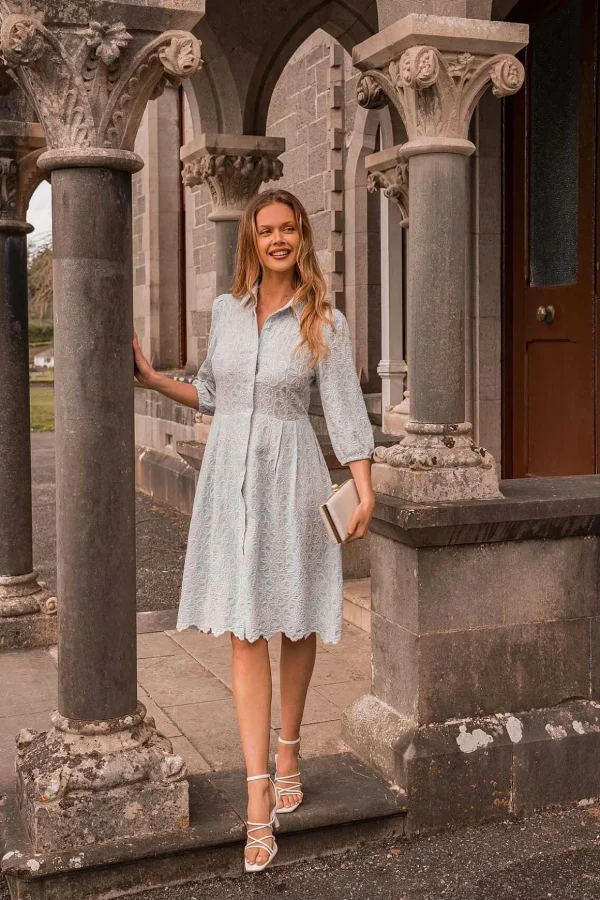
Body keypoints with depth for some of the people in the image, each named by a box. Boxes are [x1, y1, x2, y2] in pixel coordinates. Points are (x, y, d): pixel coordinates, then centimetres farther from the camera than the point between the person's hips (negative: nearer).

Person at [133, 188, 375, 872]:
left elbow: (345, 411, -5)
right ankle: (259, 797, 1)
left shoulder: (324, 323, -1)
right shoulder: (226, 309, 9)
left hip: (290, 477, -2)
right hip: (230, 472, 2)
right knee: (244, 630, -2)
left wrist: (364, 489, -13)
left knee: (295, 623, 9)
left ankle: (289, 748, 33)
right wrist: (151, 378, 11)